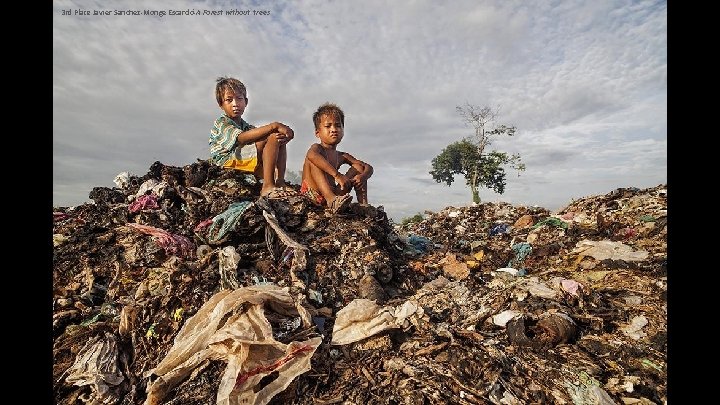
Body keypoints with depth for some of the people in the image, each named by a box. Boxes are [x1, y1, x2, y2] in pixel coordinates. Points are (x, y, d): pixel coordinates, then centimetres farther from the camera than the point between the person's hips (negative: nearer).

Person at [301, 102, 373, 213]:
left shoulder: (342, 156, 14)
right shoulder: (316, 148, -3)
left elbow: (369, 168, 8)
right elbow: (312, 155, -32)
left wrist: (363, 176, -17)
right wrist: (337, 175, -41)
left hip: (334, 193, 5)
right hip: (312, 194, -5)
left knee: (358, 166, 3)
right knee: (313, 162, -25)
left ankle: (363, 204, -11)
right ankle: (332, 199, -43)